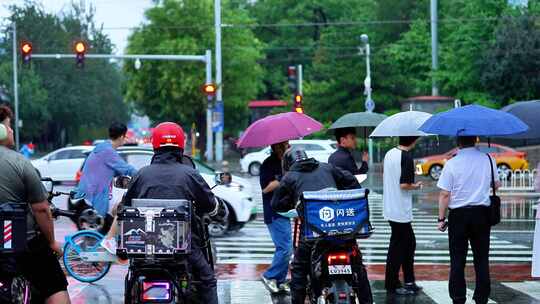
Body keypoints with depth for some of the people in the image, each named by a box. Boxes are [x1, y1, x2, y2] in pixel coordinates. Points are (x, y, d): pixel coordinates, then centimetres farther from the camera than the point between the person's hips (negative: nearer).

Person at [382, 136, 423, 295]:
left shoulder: (390, 153, 7)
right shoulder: (406, 157, -18)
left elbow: (384, 176, 16)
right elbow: (404, 185, -22)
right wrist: (416, 186, -5)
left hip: (390, 208, 9)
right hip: (400, 210, -9)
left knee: (409, 243, 18)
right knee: (397, 247, 1)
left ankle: (409, 282, 24)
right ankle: (392, 285, 9)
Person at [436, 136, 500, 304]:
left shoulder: (452, 163, -10)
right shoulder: (488, 159, -2)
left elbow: (444, 194, -10)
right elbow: (497, 184, 13)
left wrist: (441, 218, -1)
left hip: (458, 214, -2)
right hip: (482, 213, 2)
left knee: (457, 260, 6)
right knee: (482, 259, 10)